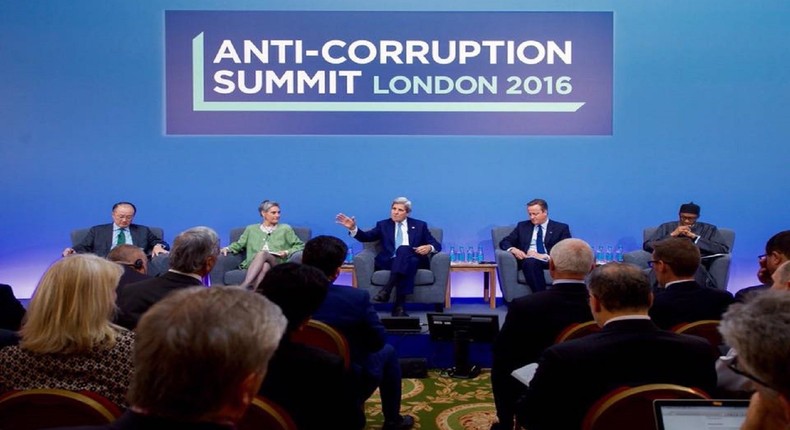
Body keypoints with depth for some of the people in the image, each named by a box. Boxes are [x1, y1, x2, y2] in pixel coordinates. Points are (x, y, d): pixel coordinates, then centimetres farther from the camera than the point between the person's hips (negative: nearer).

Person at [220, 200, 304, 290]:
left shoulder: (285, 229, 18)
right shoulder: (251, 229, 23)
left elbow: (300, 245, 15)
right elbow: (239, 244, 23)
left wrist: (287, 252, -3)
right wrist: (227, 248, 2)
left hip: (277, 263, -1)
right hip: (253, 265, 1)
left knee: (262, 253, -35)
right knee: (265, 266, -36)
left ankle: (243, 286, -50)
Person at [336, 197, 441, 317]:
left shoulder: (419, 225, 18)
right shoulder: (383, 225, 19)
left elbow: (437, 245, 12)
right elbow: (366, 237, 3)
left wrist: (429, 248, -12)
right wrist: (353, 228, -17)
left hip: (414, 261, 0)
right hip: (390, 262, 0)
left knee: (403, 249, -35)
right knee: (408, 263, -36)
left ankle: (387, 289, -44)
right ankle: (400, 305, -43)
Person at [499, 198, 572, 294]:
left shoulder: (561, 228, 13)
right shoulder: (523, 226, 21)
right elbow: (504, 242, 16)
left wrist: (545, 256, -16)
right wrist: (513, 249, -8)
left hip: (551, 262, -1)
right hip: (528, 261, 1)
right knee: (530, 262, -36)